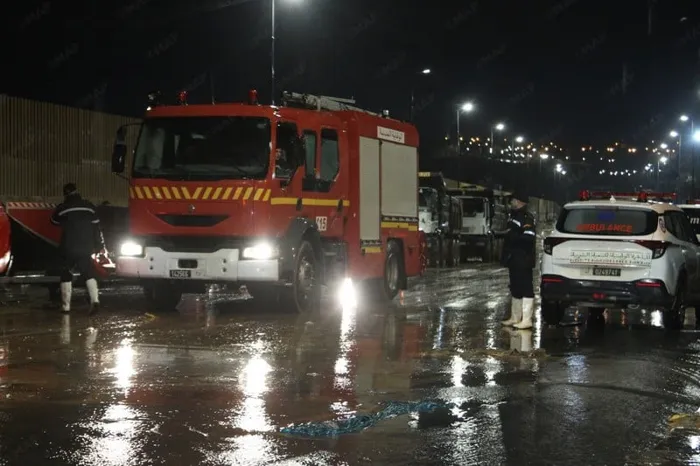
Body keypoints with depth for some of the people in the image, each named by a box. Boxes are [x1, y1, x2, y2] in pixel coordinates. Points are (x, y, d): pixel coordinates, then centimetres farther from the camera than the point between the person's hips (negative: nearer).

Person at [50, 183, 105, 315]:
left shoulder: (62, 208, -4)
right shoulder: (88, 206, 3)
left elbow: (54, 221, 15)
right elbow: (96, 226, 4)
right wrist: (99, 245, 9)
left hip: (68, 248, -2)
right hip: (86, 248, 2)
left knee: (66, 276, 10)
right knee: (89, 274, 7)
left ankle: (66, 306, 9)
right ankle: (94, 299, -13)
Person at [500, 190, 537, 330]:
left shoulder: (527, 217, -14)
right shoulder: (514, 216, 18)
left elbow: (528, 238, -24)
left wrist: (513, 237, -15)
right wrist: (505, 255, 19)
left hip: (523, 261, -11)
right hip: (514, 260, 11)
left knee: (526, 289, -8)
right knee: (515, 289, 16)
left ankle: (527, 320, -8)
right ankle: (515, 318, 25)